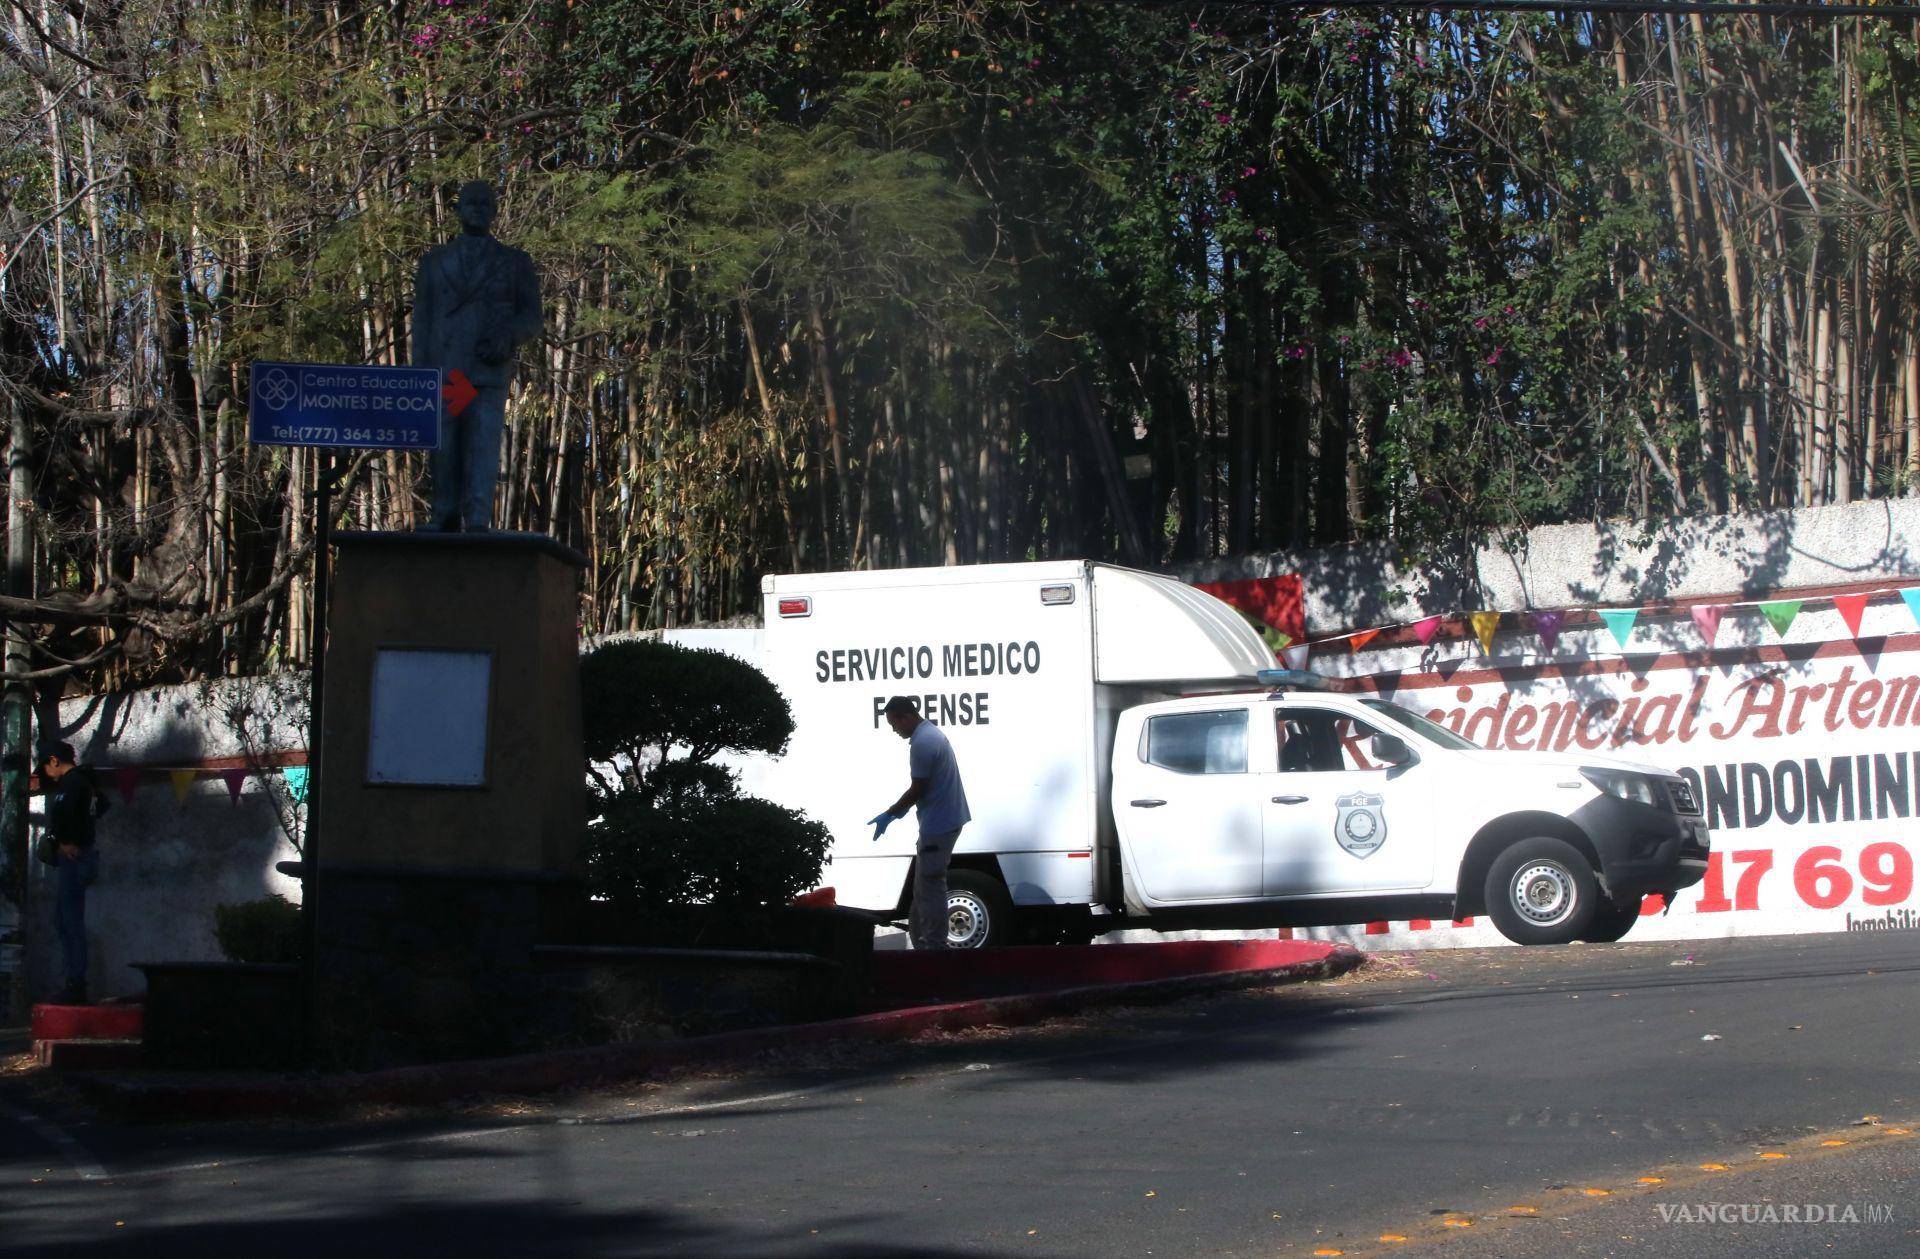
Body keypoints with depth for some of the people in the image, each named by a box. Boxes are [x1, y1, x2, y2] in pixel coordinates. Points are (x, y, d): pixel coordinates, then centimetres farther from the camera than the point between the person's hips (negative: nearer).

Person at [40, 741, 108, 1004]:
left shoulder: (70, 782, -14)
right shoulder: (83, 780, 16)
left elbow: (61, 811, -34)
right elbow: (102, 804, 38)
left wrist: (64, 841, -23)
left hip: (72, 858, -10)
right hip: (83, 856, 10)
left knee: (71, 923, -9)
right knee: (63, 921, 14)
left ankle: (76, 986, -10)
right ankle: (75, 984, 14)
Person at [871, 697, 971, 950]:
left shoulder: (921, 743, -20)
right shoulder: (933, 733, 13)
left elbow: (918, 789, -18)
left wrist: (889, 814, -7)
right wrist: (902, 809, 21)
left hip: (937, 826, -11)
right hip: (948, 821, 11)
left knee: (930, 885, -5)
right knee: (926, 883, 17)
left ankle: (934, 946, -2)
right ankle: (922, 942, 23)